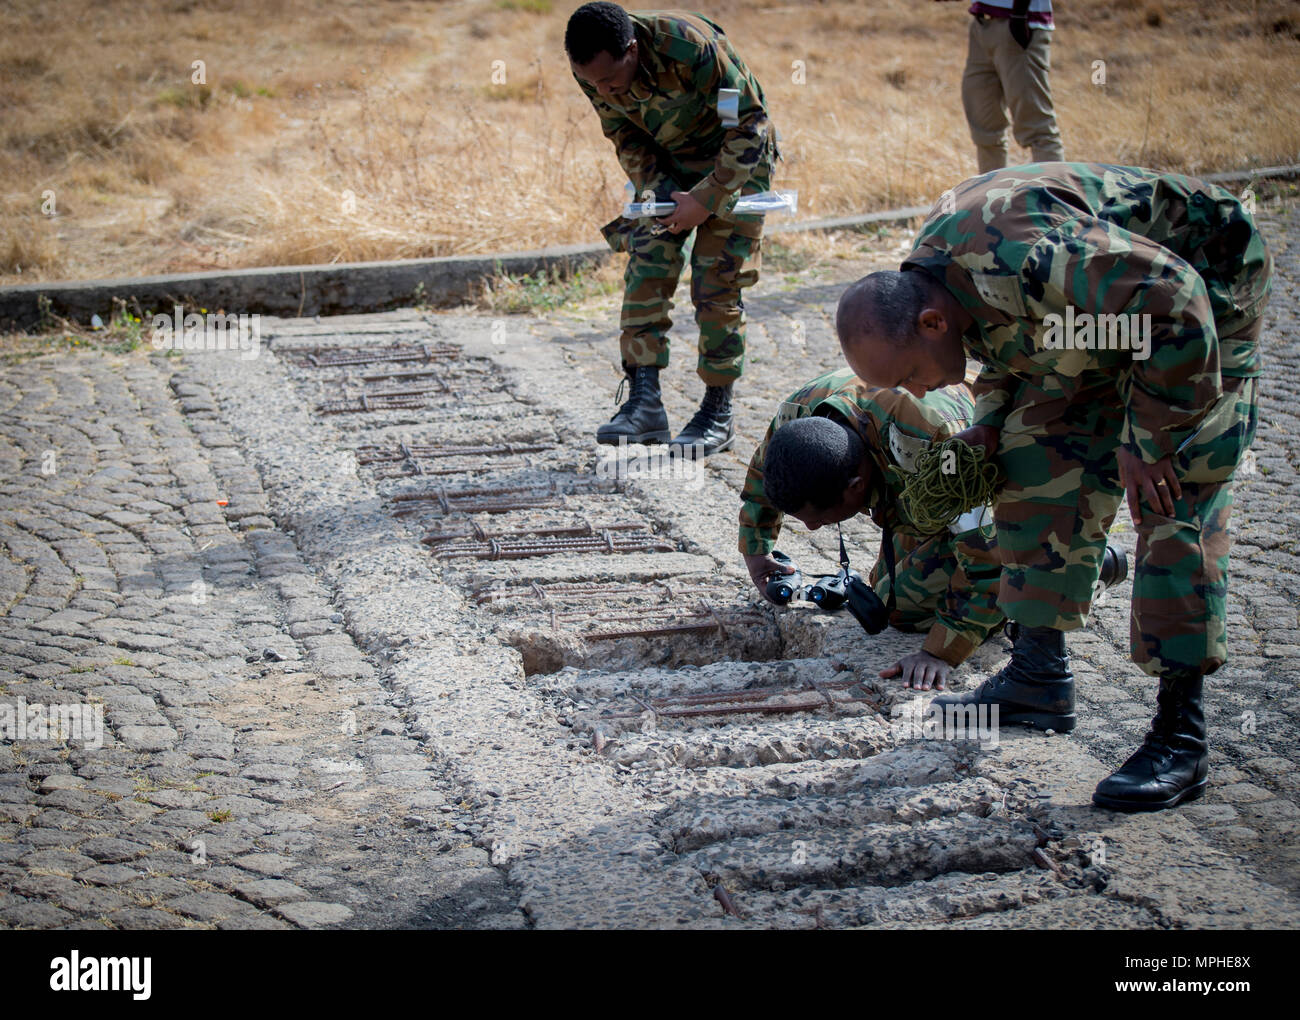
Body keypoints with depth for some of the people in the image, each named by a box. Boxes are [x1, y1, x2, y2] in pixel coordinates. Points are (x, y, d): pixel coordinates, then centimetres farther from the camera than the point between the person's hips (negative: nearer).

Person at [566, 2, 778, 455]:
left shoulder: (692, 47, -35)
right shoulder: (592, 66, -16)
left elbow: (750, 124, -24)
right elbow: (624, 134, 1)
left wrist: (705, 199, -27)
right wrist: (653, 187, -15)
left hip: (734, 157, -5)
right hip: (666, 162, 5)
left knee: (717, 283, -8)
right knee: (645, 268, -9)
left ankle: (718, 413, 1)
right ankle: (645, 401, -7)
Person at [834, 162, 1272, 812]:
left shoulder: (1020, 254, -38)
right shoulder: (931, 272, -7)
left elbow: (1176, 303, -36)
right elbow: (1011, 346, 13)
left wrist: (1147, 440, -28)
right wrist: (989, 424, -4)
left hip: (1207, 290, -9)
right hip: (1108, 316, 9)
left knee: (1172, 509, -14)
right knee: (1037, 462, 4)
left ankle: (1180, 737, -12)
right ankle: (1040, 672, 16)